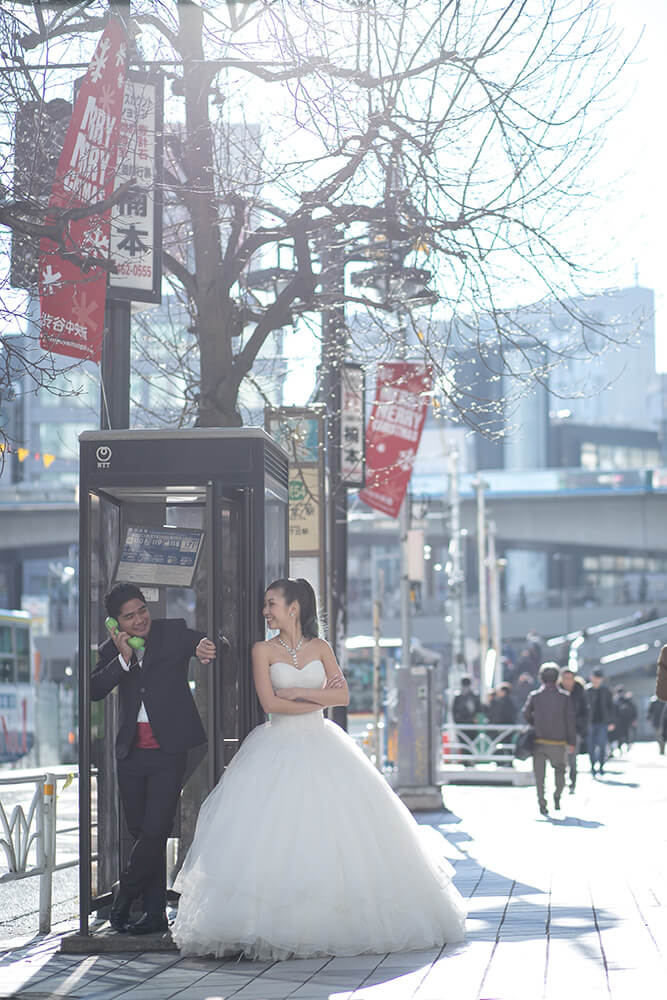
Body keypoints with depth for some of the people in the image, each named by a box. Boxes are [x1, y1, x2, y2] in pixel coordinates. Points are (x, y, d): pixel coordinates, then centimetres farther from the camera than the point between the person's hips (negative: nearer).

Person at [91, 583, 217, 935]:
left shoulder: (174, 632, -1)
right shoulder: (111, 650, 6)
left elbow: (214, 644, -11)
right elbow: (94, 691, -5)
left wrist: (204, 645, -34)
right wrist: (123, 658, -17)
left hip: (168, 750, -4)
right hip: (131, 753, 4)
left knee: (155, 830, -11)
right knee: (140, 832, 8)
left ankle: (124, 896, 7)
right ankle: (155, 912, 16)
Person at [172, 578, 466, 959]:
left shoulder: (321, 648, 8)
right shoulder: (264, 650, 2)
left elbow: (343, 695, -1)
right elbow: (270, 702, -8)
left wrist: (298, 692, -9)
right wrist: (319, 698, -6)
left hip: (321, 747, 2)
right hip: (279, 748, -2)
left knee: (337, 834, -2)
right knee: (276, 837, -11)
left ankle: (337, 921, 6)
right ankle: (276, 926, -10)